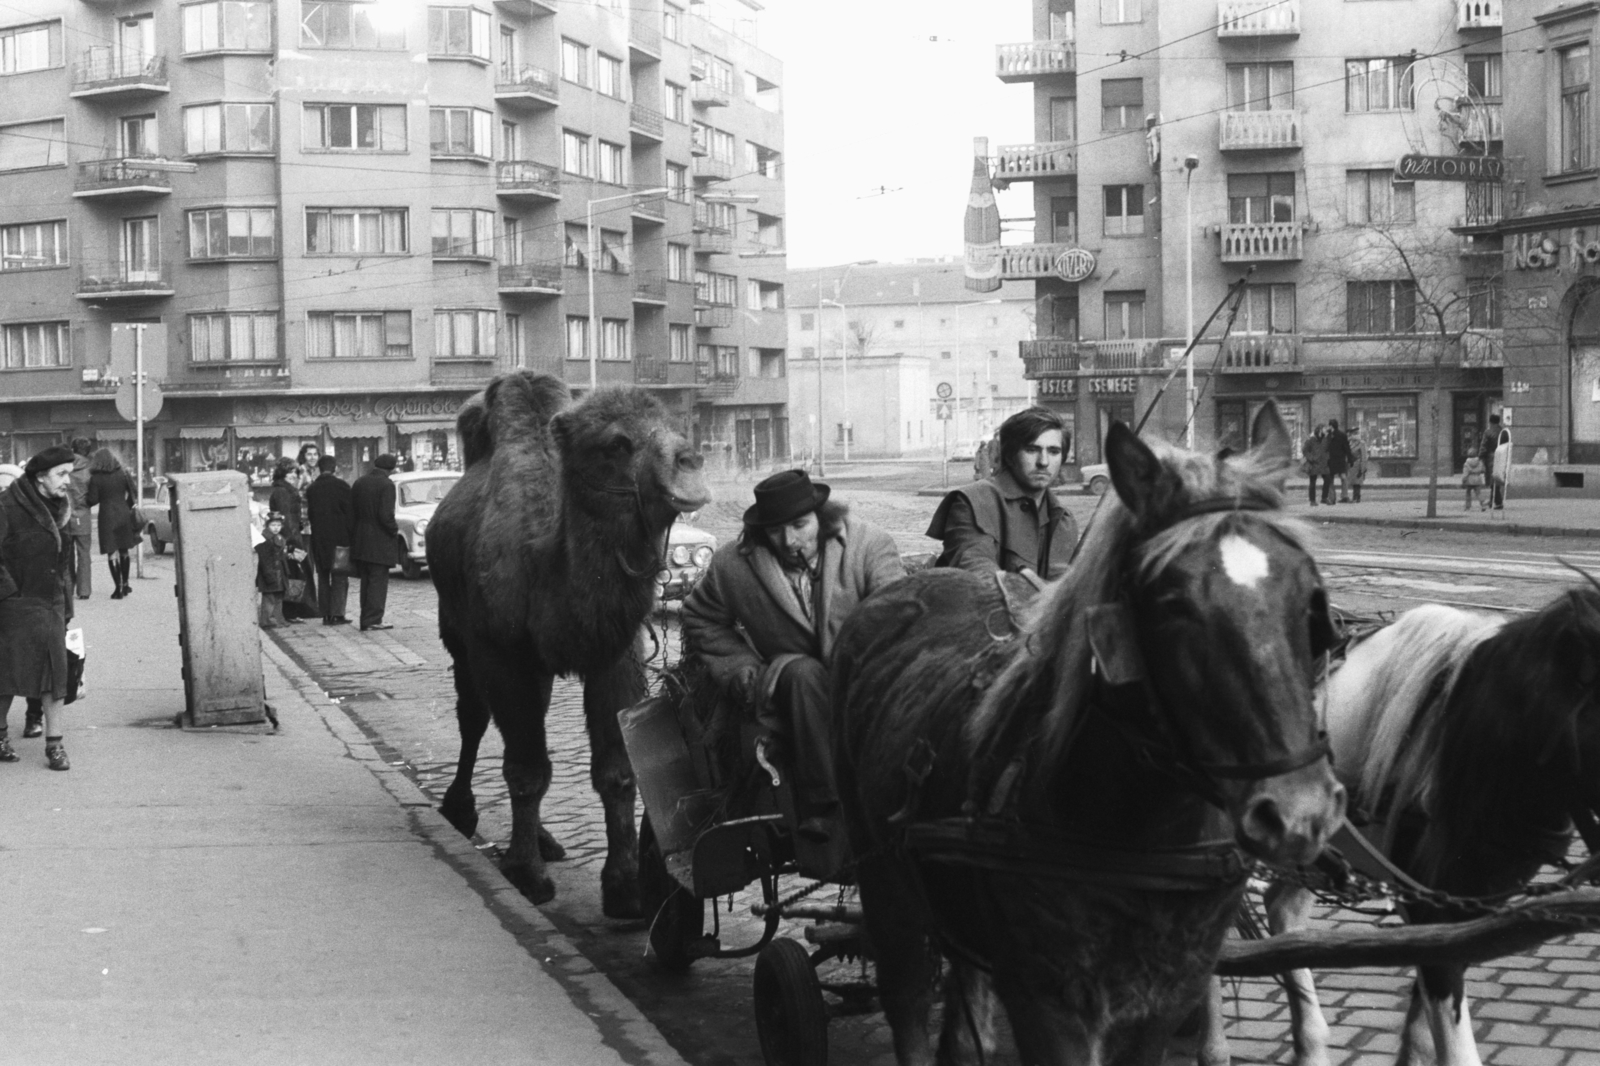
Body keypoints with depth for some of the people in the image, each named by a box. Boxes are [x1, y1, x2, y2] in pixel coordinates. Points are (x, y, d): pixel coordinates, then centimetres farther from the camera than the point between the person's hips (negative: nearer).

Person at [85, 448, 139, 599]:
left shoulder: (95, 478, -8)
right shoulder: (123, 474, 0)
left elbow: (93, 500, -9)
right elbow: (133, 494, 3)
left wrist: (85, 498, 12)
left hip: (107, 517, -3)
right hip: (123, 514, 3)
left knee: (112, 553, 0)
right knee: (124, 551, 16)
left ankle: (118, 587, -4)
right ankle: (125, 584, 24)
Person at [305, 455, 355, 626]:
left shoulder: (311, 489, 6)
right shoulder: (341, 485, -6)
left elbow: (310, 514, 7)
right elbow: (350, 512, -8)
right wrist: (351, 534, -2)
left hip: (319, 539, 4)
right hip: (339, 538, -4)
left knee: (323, 577, 11)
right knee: (340, 578, 0)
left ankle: (325, 614, 9)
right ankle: (337, 614, -7)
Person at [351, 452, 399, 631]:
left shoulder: (359, 483, 8)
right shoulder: (386, 485, -13)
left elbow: (352, 510, 10)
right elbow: (386, 515, -20)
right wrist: (395, 530, -4)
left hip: (360, 541, 7)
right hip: (379, 542, -7)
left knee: (366, 581, 13)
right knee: (378, 580, -1)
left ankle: (366, 620, 15)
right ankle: (373, 619, -4)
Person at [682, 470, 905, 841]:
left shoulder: (868, 545, -5)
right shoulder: (733, 565, -1)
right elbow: (699, 621, 14)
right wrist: (744, 672, 2)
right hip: (785, 696, 0)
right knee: (804, 673, -35)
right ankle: (822, 807, -35)